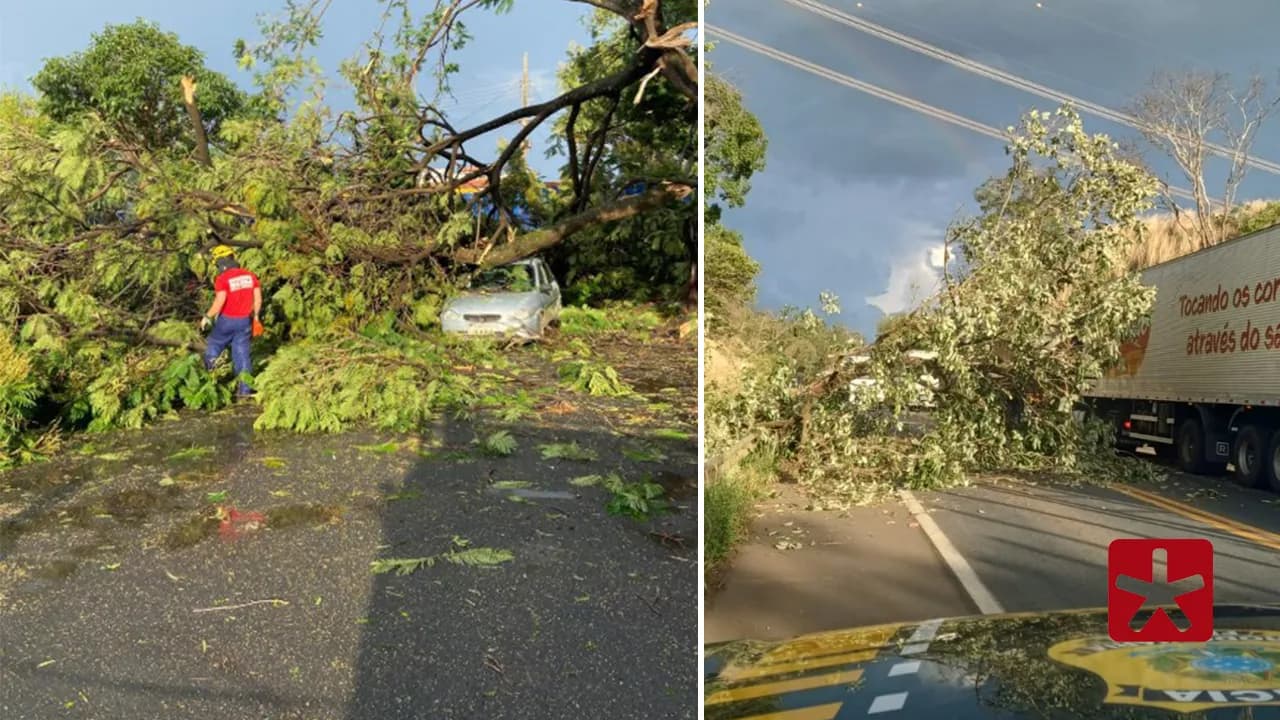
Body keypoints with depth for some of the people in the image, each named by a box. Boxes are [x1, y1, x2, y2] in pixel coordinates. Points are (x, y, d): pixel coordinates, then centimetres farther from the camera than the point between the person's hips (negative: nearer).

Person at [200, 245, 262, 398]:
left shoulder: (222, 279, -16)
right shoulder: (250, 276, 1)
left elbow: (219, 302, -21)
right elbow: (258, 298, 4)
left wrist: (207, 317, -8)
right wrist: (255, 316, 16)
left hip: (227, 320, -4)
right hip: (244, 321, 5)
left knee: (214, 346, 21)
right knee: (242, 353, 8)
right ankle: (244, 389, 6)